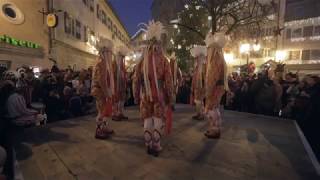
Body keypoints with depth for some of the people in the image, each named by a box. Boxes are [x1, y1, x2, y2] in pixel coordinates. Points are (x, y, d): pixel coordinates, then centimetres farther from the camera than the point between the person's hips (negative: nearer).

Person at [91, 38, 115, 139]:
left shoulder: (105, 64, 13)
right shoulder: (101, 64, -17)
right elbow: (101, 81, -23)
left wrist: (109, 92, 16)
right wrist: (107, 93, -21)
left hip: (105, 91, 10)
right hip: (101, 92, -10)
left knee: (105, 111, 17)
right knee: (102, 111, -1)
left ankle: (105, 128, 30)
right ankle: (99, 132, 10)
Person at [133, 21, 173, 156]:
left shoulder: (142, 61, -1)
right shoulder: (164, 60, -7)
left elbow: (136, 80, 1)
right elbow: (168, 81, -8)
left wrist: (136, 96, 10)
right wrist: (170, 98, 1)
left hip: (146, 96, 2)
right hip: (159, 96, -2)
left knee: (147, 122, 11)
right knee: (158, 122, 8)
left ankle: (149, 146, 22)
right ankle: (156, 147, 16)